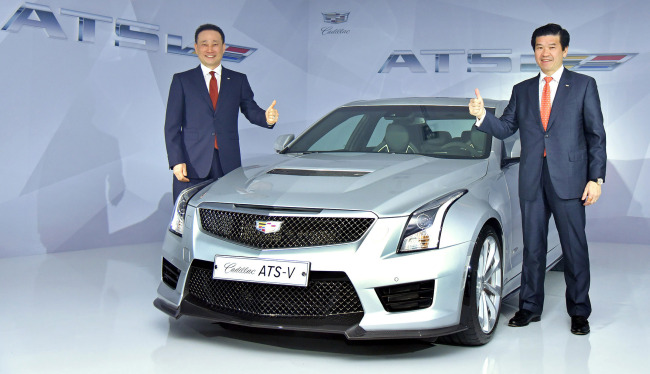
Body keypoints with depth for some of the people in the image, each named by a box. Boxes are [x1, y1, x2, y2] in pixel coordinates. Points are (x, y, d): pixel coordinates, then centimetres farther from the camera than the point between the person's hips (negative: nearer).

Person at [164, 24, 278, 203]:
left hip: (229, 166, 2)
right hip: (192, 166, -1)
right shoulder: (181, 80, 10)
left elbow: (251, 110, 12)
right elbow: (172, 126, 6)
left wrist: (266, 117, -13)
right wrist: (176, 161, -6)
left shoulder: (238, 80, 16)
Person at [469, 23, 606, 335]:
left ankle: (579, 312, 15)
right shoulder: (522, 90, 13)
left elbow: (596, 135, 1)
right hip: (532, 180, 3)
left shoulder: (584, 86, 3)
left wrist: (596, 178, -7)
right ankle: (530, 307, 21)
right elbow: (506, 128, 8)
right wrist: (482, 116, -12)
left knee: (574, 248, 3)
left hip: (569, 179, -3)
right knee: (532, 247, 10)